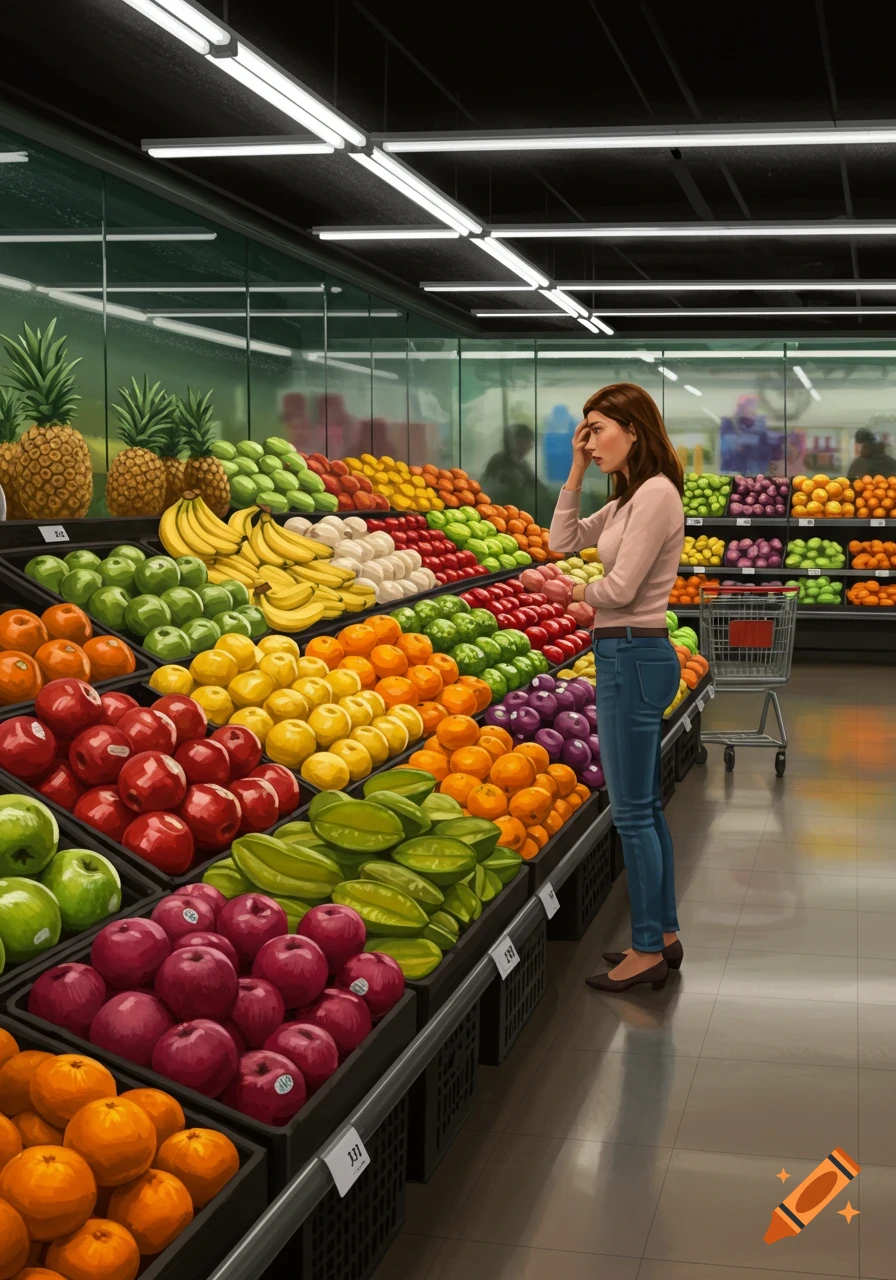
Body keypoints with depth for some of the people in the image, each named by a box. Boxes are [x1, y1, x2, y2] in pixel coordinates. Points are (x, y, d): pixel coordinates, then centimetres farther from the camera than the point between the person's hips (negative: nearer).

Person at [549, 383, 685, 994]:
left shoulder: (656, 494, -17)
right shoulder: (628, 499, 13)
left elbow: (620, 589, -20)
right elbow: (564, 539, 17)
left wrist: (579, 591, 1)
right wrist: (577, 471, 9)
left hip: (634, 657, -10)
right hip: (629, 656, 10)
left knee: (633, 813, -3)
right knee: (646, 807, 16)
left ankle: (649, 950, 7)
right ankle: (664, 935, 25)